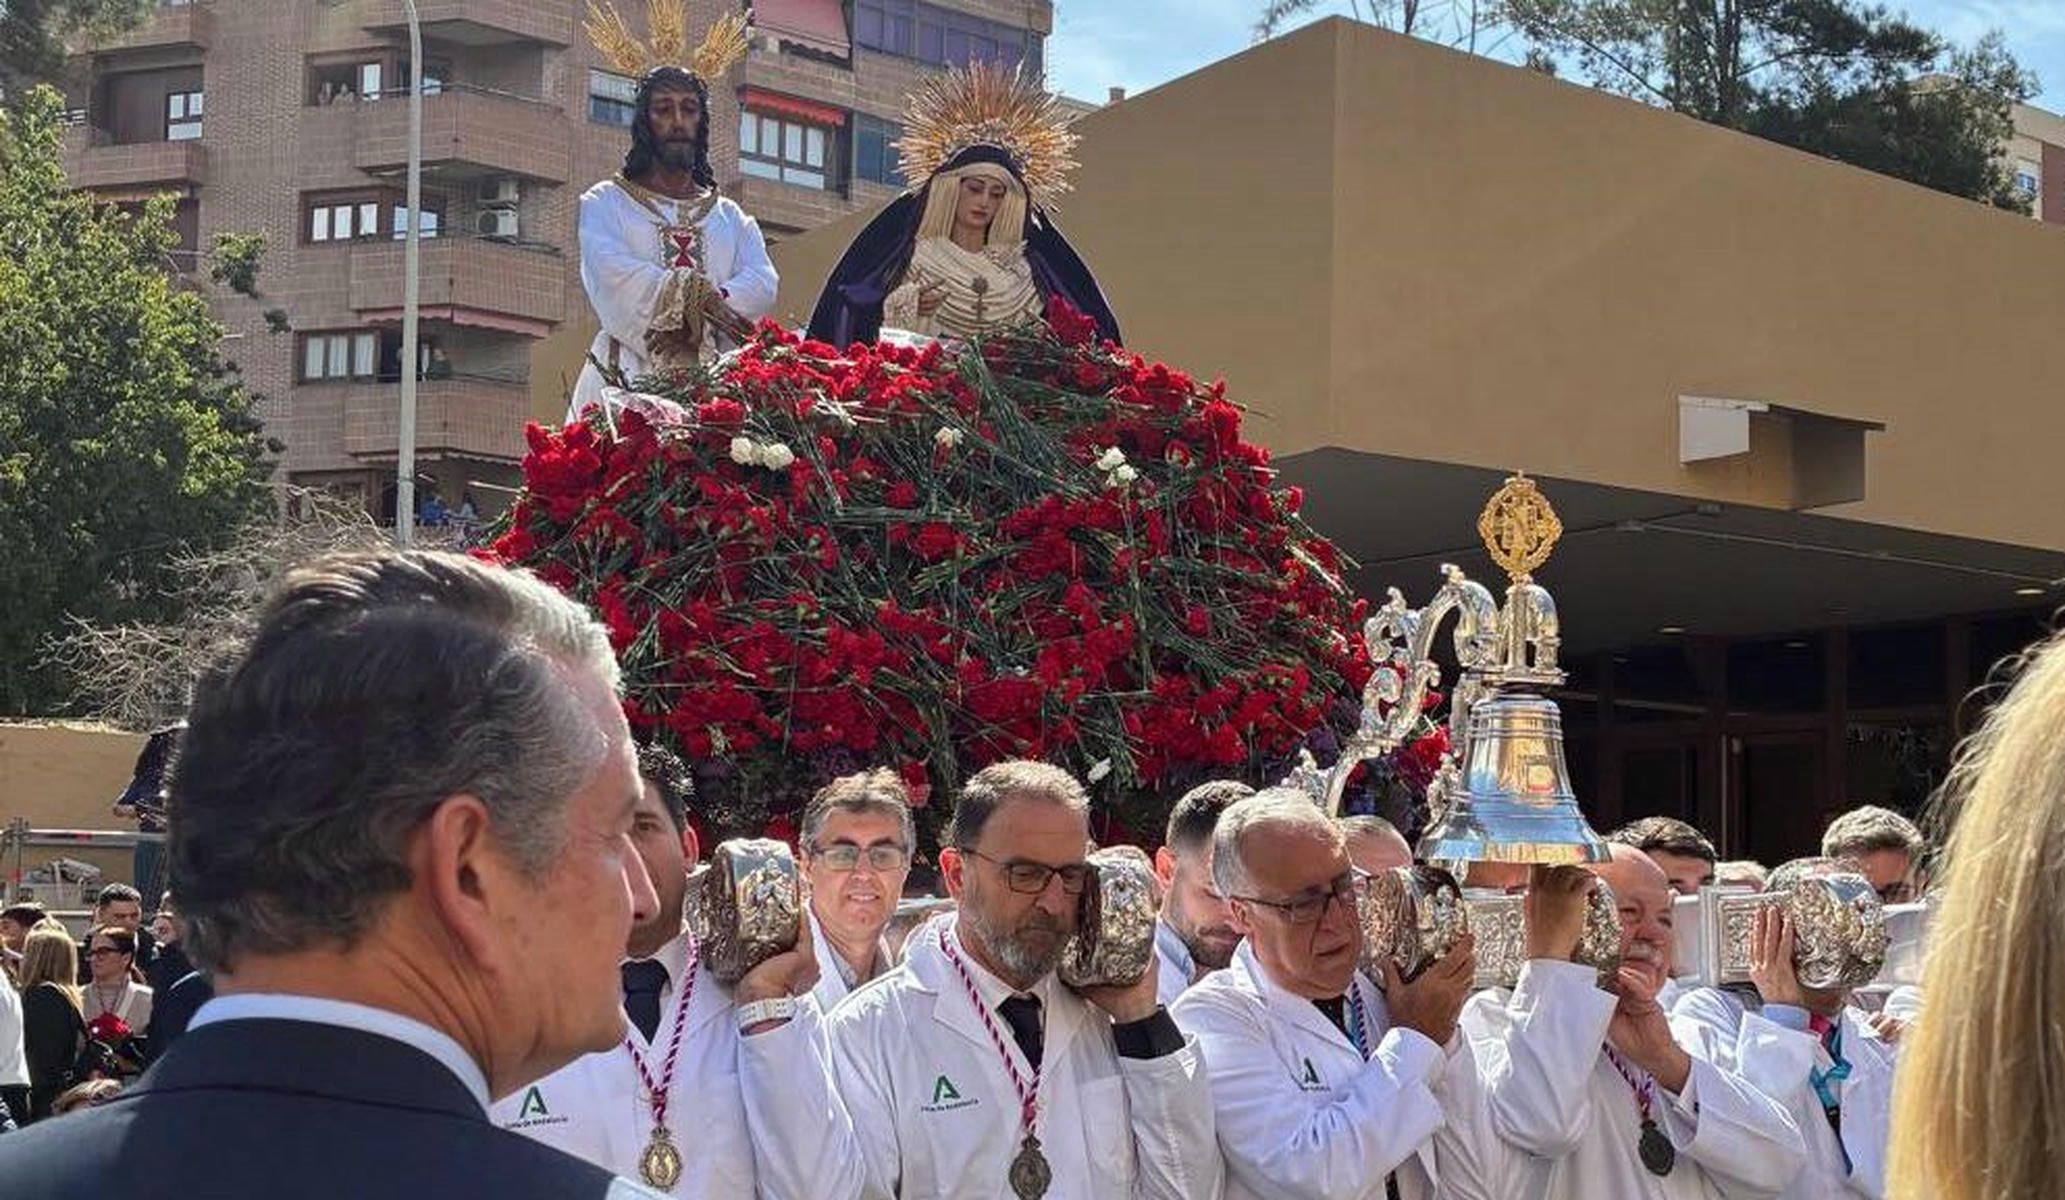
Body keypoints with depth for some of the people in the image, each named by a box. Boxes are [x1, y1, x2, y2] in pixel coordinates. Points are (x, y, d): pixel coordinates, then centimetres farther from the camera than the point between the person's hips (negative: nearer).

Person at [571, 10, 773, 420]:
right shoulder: (605, 202, 15)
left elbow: (763, 283, 5)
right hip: (627, 380, -2)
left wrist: (697, 325, -12)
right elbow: (612, 273, -5)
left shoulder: (731, 216, 23)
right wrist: (694, 294, -12)